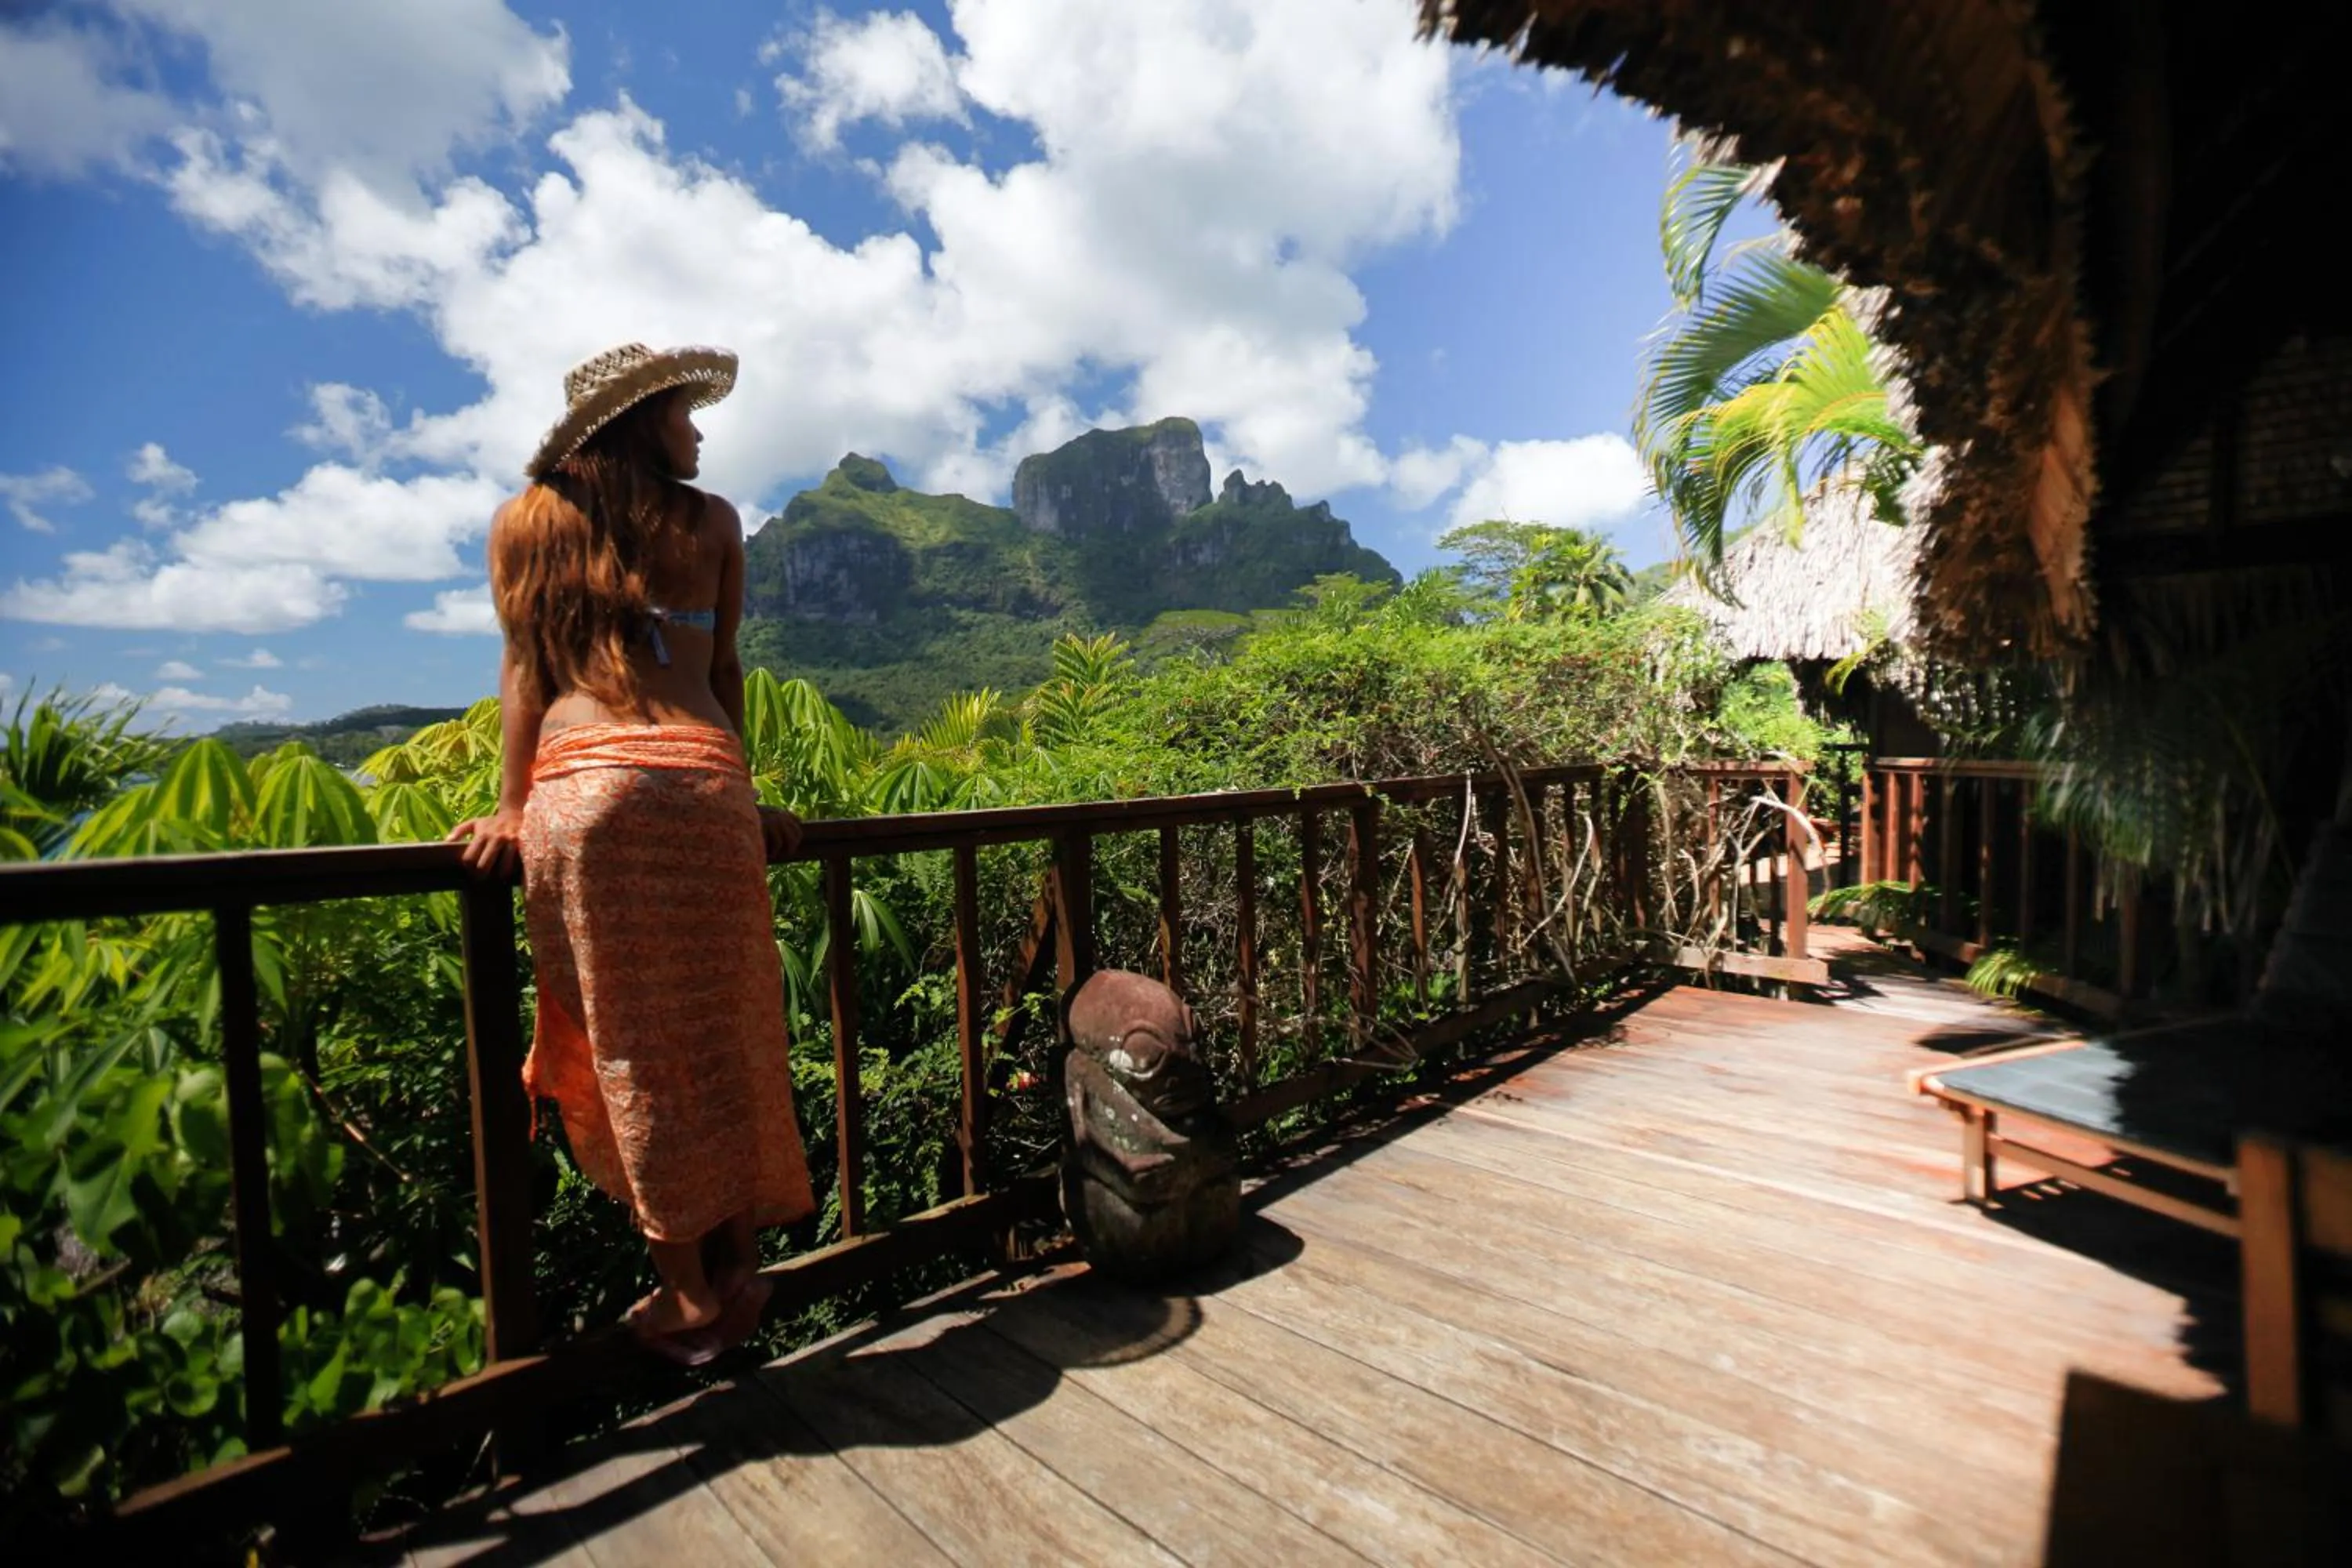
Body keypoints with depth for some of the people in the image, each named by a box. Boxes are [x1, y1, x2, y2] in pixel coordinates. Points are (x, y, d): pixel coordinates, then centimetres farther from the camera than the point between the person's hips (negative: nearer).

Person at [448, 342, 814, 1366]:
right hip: (704, 781, 1)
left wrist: (511, 805, 8)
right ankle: (737, 1264, 21)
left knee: (630, 1043, 4)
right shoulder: (710, 522, 16)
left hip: (584, 784, 0)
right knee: (720, 1032, 10)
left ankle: (687, 1291, 13)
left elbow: (524, 666, 10)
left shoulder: (524, 521, 17)